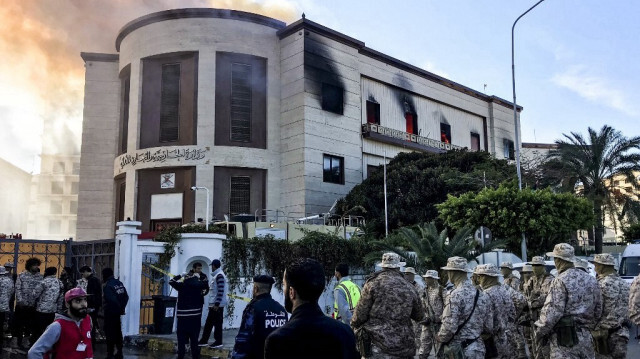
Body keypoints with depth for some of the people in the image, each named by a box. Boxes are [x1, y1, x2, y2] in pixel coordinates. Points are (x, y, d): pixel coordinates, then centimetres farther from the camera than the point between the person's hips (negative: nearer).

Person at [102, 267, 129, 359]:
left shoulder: (108, 286, -18)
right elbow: (126, 297, 7)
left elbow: (111, 300, -24)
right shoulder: (119, 283, 6)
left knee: (110, 333, -1)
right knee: (118, 332, 16)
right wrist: (122, 307, 8)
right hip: (118, 312, 8)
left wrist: (119, 308, -11)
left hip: (110, 312, -8)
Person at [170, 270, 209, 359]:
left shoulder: (181, 285, 2)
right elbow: (206, 284, 18)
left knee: (181, 338, 5)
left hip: (182, 316, 0)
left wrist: (180, 276, 23)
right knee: (194, 339, 7)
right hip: (195, 316, 0)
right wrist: (197, 277, 23)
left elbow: (171, 281, 18)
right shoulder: (198, 285, -1)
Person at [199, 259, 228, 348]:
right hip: (213, 304, 10)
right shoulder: (216, 275, 15)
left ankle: (218, 342, 5)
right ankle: (204, 341, 21)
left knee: (217, 323, -2)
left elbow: (221, 291, -21)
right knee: (209, 323, 14)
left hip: (217, 305, -10)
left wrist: (217, 304, -22)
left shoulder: (219, 275, -15)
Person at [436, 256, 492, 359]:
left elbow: (449, 327, -22)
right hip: (479, 349, 7)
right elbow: (489, 327, 6)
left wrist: (439, 337, -3)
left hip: (459, 350, -7)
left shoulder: (455, 295, -17)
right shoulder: (482, 295, 5)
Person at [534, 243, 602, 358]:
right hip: (586, 337, 7)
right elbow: (598, 310, 15)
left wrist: (539, 331, -7)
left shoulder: (561, 281, -13)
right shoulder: (591, 280, 11)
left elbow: (552, 311, -18)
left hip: (565, 338, -7)